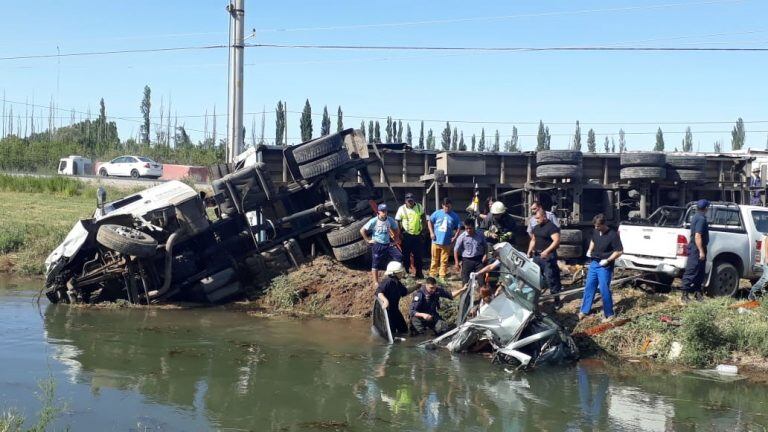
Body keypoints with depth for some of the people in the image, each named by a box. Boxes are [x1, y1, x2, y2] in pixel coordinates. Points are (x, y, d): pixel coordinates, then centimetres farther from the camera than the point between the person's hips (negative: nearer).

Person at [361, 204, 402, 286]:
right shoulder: (374, 221, -12)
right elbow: (362, 230, -10)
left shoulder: (390, 220, -1)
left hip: (388, 244, 4)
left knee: (399, 257, -9)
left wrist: (395, 240, 8)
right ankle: (376, 282, 12)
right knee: (376, 264, 1)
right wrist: (368, 240, -9)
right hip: (377, 245, -4)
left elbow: (396, 230, 16)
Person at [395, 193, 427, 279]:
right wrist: (400, 233, -13)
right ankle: (406, 272, 13)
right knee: (406, 255, 3)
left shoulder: (419, 207, 1)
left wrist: (423, 228, 7)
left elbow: (423, 218, 15)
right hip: (406, 236, -3)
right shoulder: (401, 209, -8)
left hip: (417, 235, 3)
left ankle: (419, 273, 20)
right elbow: (397, 222, -6)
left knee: (418, 255, 9)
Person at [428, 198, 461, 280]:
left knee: (444, 261, 4)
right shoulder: (437, 213, 1)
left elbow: (458, 228, 6)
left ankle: (442, 276, 12)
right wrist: (431, 232, 2)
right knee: (435, 259, 8)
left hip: (447, 242, 0)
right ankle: (432, 275, 18)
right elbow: (430, 221, 11)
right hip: (436, 241, 0)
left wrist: (454, 237, -5)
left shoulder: (454, 216, 1)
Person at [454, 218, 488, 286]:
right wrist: (457, 263, -8)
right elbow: (456, 250, -4)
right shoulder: (462, 237, -7)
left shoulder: (480, 235, 1)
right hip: (467, 260, -2)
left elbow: (485, 246, 15)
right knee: (465, 280, -1)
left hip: (479, 260, 2)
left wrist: (485, 254, -3)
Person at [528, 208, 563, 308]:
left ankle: (557, 301, 2)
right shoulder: (536, 227, 14)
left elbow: (557, 241, -20)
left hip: (548, 256, -8)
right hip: (537, 256, 8)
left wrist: (546, 251, -27)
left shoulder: (552, 227, -11)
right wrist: (529, 251, 10)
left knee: (551, 278, -5)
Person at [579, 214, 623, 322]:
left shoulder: (613, 235, -19)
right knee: (589, 287, 13)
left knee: (604, 290, -2)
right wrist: (590, 250, 7)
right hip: (593, 263, 7)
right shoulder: (595, 232, 2)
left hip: (605, 266, -7)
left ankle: (609, 314, 12)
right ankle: (584, 311, 24)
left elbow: (619, 251, -16)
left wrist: (607, 260, -19)